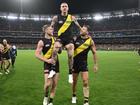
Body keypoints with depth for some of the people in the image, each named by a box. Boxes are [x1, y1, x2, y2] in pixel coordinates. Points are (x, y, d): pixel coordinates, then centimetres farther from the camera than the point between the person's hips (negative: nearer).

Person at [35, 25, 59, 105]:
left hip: (56, 63, 5)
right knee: (48, 84, -14)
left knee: (54, 85, 6)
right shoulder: (42, 42, -8)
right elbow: (37, 54, -10)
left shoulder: (55, 39, 7)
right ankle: (46, 97, 17)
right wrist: (47, 60, -19)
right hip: (48, 64, -5)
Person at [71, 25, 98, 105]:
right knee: (74, 81, 12)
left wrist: (95, 65, 4)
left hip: (84, 63, -1)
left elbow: (94, 52, 4)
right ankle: (74, 96, 35)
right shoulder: (75, 38, -2)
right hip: (75, 63, 1)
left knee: (85, 82, -9)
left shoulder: (90, 40, -4)